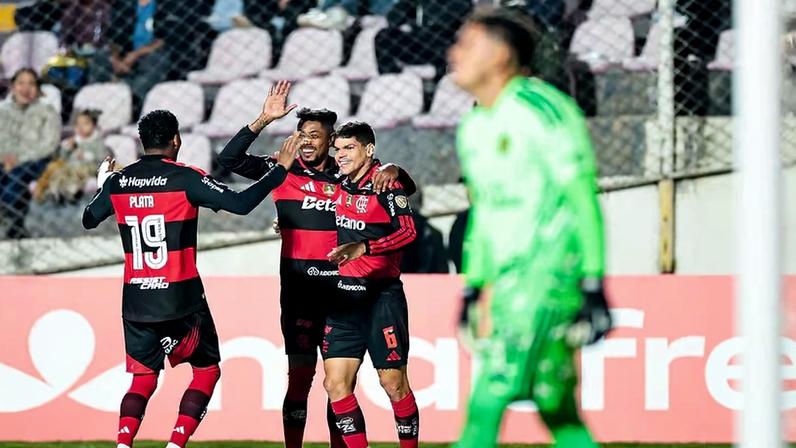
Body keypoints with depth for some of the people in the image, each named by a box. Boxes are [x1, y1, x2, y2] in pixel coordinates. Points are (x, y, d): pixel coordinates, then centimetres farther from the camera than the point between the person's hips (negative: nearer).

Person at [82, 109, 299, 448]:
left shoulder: (118, 181, 3)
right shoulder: (185, 178, -10)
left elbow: (88, 220, 19)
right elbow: (240, 203, -17)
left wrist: (103, 184, 37)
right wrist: (281, 169, -7)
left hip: (135, 301, 4)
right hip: (181, 299, -4)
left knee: (143, 378, 13)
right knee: (207, 370, 12)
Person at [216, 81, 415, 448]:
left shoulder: (346, 177, 7)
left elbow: (407, 187, 13)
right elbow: (229, 159, -5)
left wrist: (392, 172, -10)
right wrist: (263, 120, -13)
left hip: (340, 289, 2)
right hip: (299, 290, -2)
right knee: (300, 375, -5)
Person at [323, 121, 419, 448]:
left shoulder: (385, 183, -9)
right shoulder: (339, 183, 9)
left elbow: (408, 231, -20)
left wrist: (363, 248, -29)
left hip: (381, 296, -6)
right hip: (344, 297, 6)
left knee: (393, 383, -2)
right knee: (336, 383, -2)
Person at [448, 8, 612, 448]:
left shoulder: (540, 110, -12)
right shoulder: (474, 127, 15)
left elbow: (583, 198, -14)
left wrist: (594, 285, -18)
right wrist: (473, 285, 21)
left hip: (552, 270, -8)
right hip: (508, 275, 8)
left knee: (493, 387, -17)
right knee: (556, 407, 6)